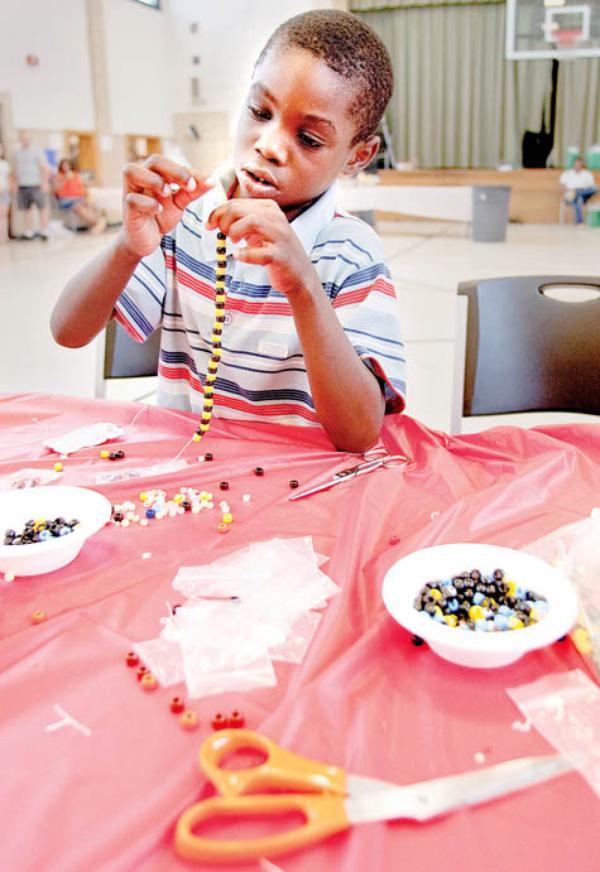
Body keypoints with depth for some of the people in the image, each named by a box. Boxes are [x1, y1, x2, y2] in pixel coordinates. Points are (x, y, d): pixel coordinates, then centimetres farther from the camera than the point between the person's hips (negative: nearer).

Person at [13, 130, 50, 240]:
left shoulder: (36, 151, -1)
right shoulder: (17, 152, 14)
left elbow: (44, 168, -5)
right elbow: (16, 169, 20)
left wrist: (45, 182, -13)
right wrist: (16, 184, 15)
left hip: (36, 185, -5)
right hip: (22, 186, 5)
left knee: (42, 208, -5)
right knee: (27, 209, 6)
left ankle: (44, 231, -1)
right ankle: (29, 232, 10)